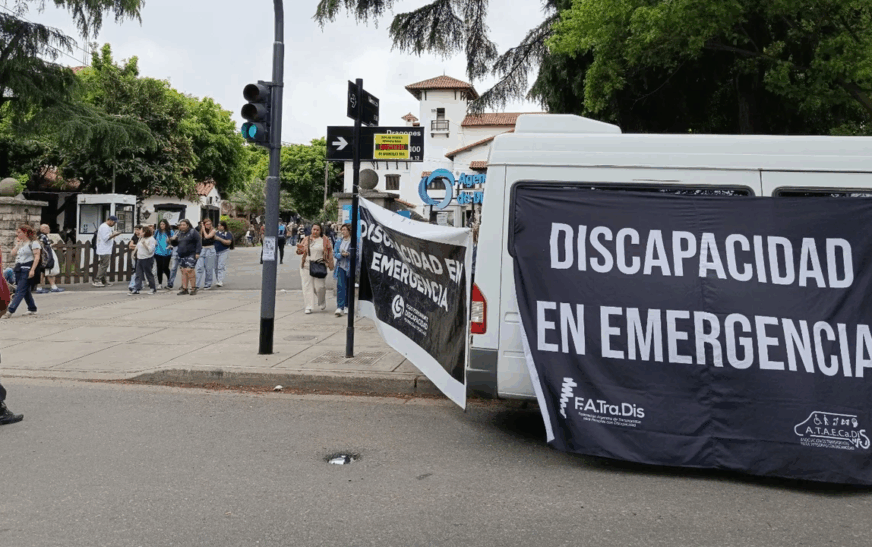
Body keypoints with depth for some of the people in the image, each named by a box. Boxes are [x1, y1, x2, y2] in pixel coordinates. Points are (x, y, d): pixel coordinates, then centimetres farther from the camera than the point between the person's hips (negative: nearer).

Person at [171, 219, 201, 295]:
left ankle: (193, 288, -8)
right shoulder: (178, 233, 15)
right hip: (181, 256, 7)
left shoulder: (193, 232, -4)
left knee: (189, 270, -15)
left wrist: (197, 252, -16)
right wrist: (173, 240, -1)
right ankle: (184, 289, 11)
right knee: (183, 272, 6)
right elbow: (175, 245, 22)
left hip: (191, 255, -7)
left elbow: (199, 242, -8)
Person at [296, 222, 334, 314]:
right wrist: (299, 249, -11)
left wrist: (330, 263, 2)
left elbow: (330, 251, 8)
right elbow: (300, 251, 13)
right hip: (306, 265, 2)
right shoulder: (306, 239, 11)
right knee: (307, 286, -1)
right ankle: (309, 307, 6)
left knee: (319, 286, -5)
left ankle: (322, 302, 24)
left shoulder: (324, 239, 6)